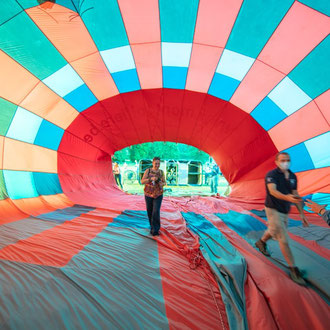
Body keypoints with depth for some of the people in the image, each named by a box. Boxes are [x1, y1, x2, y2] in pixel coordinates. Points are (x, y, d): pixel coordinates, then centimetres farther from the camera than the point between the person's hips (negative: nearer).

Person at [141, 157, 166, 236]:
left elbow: (164, 182, 7)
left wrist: (162, 184, -17)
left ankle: (155, 230, -1)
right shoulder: (148, 170, -7)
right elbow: (142, 182, -14)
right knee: (150, 212, 12)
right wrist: (151, 179, -30)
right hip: (148, 194, 1)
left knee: (156, 212, -13)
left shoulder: (161, 172, -2)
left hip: (158, 194, 0)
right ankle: (152, 226, 37)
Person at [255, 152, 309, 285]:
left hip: (285, 211, 8)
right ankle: (293, 269, 9)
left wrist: (301, 213, 6)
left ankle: (261, 242, 52)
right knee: (283, 239, -5)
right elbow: (273, 191, -34)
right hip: (273, 209, -7)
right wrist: (287, 197, -54)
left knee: (274, 231, 26)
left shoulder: (293, 176, 3)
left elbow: (296, 195, 8)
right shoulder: (271, 175, -19)